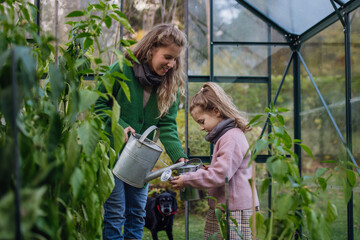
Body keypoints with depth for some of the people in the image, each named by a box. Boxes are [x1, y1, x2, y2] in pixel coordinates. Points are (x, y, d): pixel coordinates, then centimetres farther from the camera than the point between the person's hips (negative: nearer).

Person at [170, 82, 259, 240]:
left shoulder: (232, 137, -16)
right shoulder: (223, 136, 17)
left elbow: (220, 175, -22)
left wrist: (186, 181, -12)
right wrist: (208, 170, 10)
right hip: (222, 209, 10)